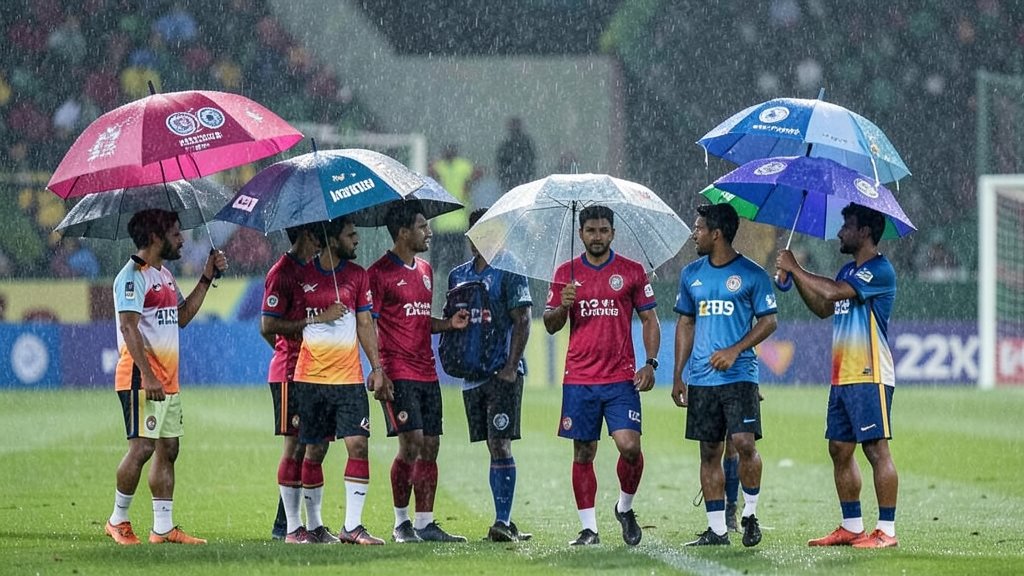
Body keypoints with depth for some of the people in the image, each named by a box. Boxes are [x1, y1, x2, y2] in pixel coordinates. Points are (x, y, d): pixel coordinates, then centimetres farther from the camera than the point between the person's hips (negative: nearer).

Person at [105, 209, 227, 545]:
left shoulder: (164, 275, 18)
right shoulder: (133, 276, -11)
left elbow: (183, 316, 22)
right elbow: (129, 327, -19)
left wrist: (207, 278, 16)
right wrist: (148, 376, -26)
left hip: (167, 380, 10)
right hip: (140, 379, -10)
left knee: (167, 449, 7)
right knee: (142, 447, -11)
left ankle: (163, 527, 8)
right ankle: (118, 520, 0)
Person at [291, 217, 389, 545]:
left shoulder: (357, 275, 9)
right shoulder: (302, 276, 2)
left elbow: (365, 324, 10)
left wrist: (376, 367, 2)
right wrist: (321, 318, -10)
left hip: (349, 378, 2)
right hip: (310, 378, -2)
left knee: (359, 444, -9)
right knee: (314, 451, 4)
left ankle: (353, 526, -6)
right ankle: (314, 525, 14)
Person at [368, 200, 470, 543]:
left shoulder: (424, 271, 18)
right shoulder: (380, 273, -7)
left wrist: (450, 324, 8)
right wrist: (379, 371, -18)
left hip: (427, 374, 8)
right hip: (398, 374, -8)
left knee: (430, 447, 4)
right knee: (411, 444, -13)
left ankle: (425, 523, 7)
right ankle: (401, 523, -3)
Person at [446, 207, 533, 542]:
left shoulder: (509, 273, -4)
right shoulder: (458, 275, 15)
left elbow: (522, 322, -8)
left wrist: (511, 367, -15)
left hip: (503, 373, -6)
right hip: (473, 373, 6)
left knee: (501, 443, -12)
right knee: (493, 447, 8)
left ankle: (503, 521, -15)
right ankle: (505, 522, 11)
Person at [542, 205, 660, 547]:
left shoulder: (632, 272, 5)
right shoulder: (566, 274, 8)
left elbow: (649, 320, 7)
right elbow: (551, 325, 10)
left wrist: (651, 363, -4)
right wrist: (563, 306, -12)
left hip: (621, 378, -1)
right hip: (579, 378, 1)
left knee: (629, 445, -13)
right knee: (583, 453, 2)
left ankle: (625, 508, 12)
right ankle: (589, 528, 7)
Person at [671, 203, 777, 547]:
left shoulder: (751, 274, -2)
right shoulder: (691, 274, 12)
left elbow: (768, 321, -2)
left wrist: (735, 350, -15)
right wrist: (678, 376, 14)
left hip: (739, 376, -5)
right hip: (700, 379, 5)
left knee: (744, 443, -15)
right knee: (710, 451, 4)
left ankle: (750, 514, 4)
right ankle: (717, 529, 8)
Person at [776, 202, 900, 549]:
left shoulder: (879, 271, -12)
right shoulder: (848, 271, 18)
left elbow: (833, 292, -22)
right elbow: (823, 309, 25)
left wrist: (795, 269, -10)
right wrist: (794, 277, 15)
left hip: (869, 377, -10)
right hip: (842, 377, 10)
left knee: (876, 449, -9)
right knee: (840, 450, 10)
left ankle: (887, 530, -10)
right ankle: (851, 527, 16)